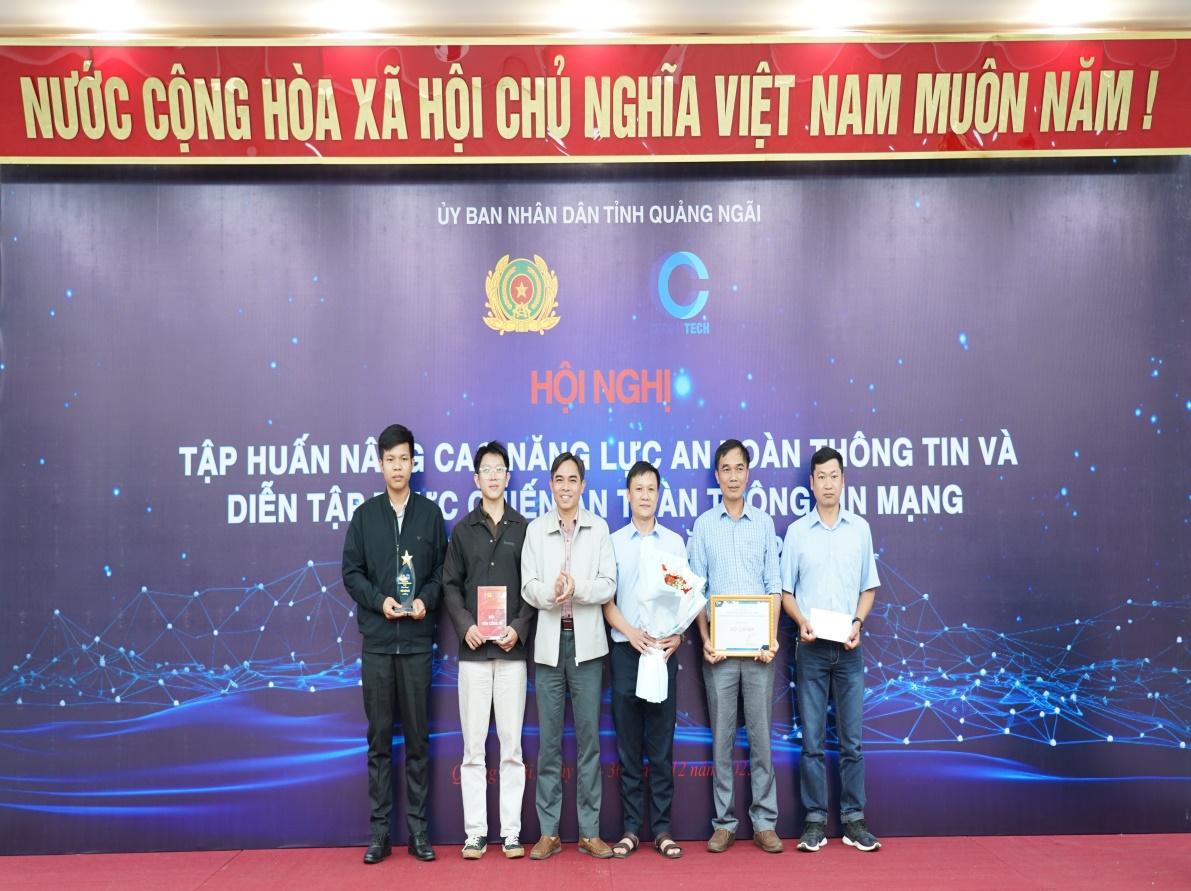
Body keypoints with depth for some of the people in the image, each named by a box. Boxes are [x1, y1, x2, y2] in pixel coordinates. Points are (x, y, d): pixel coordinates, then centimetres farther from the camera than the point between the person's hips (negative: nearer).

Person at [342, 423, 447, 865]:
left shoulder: (430, 513, 6)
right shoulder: (365, 515, 7)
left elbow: (442, 570, 5)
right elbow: (351, 572, 5)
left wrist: (426, 600, -12)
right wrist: (379, 600, -11)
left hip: (417, 640, 0)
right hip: (377, 640, 1)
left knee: (417, 735, 5)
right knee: (379, 735, 6)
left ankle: (417, 829, 13)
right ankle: (379, 831, 14)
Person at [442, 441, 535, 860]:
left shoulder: (525, 529, 5)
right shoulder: (463, 530, 9)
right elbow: (451, 585, 6)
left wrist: (519, 627, -10)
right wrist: (466, 625, -9)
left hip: (512, 649, -1)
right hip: (473, 650, 1)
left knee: (511, 744, 4)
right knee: (473, 747, 4)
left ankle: (511, 831, 13)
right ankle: (475, 833, 13)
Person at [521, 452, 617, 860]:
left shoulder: (599, 528, 4)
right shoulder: (536, 529, 6)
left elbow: (608, 586, -2)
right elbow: (528, 587, -1)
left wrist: (576, 589, -20)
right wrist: (551, 593, -21)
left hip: (586, 642, -1)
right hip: (549, 642, 1)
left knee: (588, 737, 4)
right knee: (549, 739, 5)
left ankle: (589, 831, 14)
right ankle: (549, 831, 15)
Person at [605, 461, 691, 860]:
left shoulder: (675, 542, 7)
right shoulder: (613, 542, 5)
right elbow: (606, 600, 2)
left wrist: (677, 636, -11)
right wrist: (631, 632, -13)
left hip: (664, 650, 0)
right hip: (625, 649, 0)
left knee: (661, 742, 4)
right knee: (628, 742, 5)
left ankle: (662, 828, 12)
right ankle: (631, 827, 13)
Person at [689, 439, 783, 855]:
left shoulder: (764, 522, 7)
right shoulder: (704, 524, 5)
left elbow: (774, 585, 5)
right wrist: (705, 639, -6)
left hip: (758, 645, 1)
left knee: (761, 733, 4)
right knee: (722, 736, 5)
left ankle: (765, 822, 14)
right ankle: (724, 823, 15)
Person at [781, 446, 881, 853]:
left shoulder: (860, 528, 5)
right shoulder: (797, 531, 1)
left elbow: (869, 587, 9)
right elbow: (786, 591, 4)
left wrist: (858, 622, -6)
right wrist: (801, 621, -13)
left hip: (848, 649, 1)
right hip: (812, 648, -1)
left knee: (851, 739, 6)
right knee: (813, 740, 4)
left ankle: (853, 819, 16)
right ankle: (815, 820, 13)